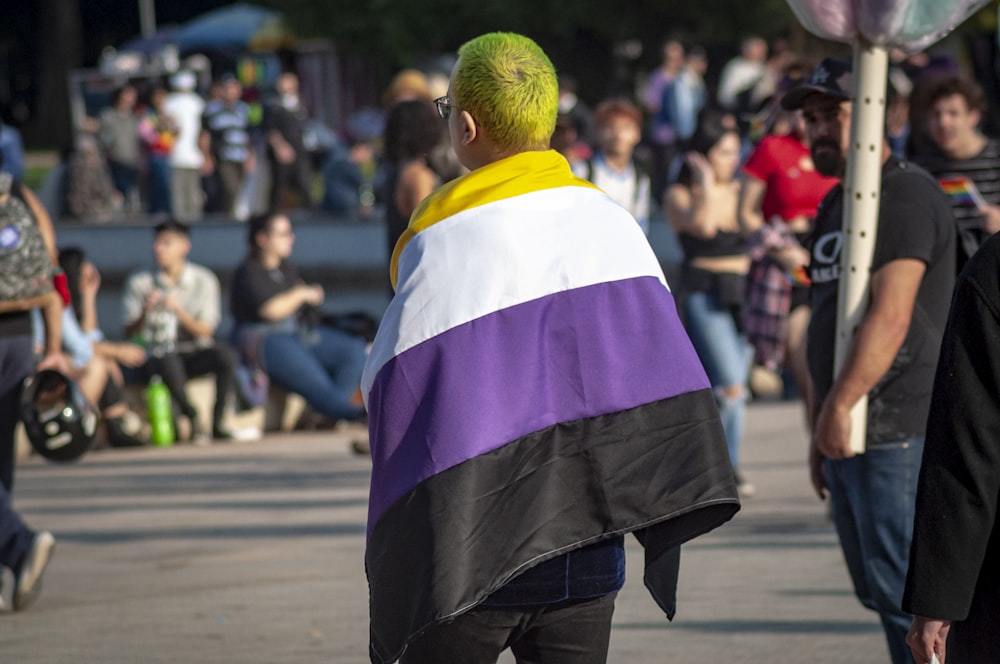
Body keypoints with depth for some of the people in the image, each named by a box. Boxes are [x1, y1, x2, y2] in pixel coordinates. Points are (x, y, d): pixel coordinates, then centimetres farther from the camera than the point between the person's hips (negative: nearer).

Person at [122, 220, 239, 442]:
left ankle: (218, 422, -22)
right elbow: (129, 333, 0)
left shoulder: (204, 280, 4)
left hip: (194, 352, 2)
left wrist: (179, 311, -19)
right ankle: (193, 420, -19)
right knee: (168, 360, -38)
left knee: (225, 353, -31)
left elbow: (205, 332, -2)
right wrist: (145, 313, -20)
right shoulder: (139, 282, 3)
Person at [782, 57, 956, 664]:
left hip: (898, 432, -10)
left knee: (904, 589, -11)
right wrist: (820, 430, 21)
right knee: (880, 590, 11)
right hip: (849, 432, 10)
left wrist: (840, 405, -21)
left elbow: (891, 317, -21)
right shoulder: (837, 204, 20)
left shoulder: (906, 194, -11)